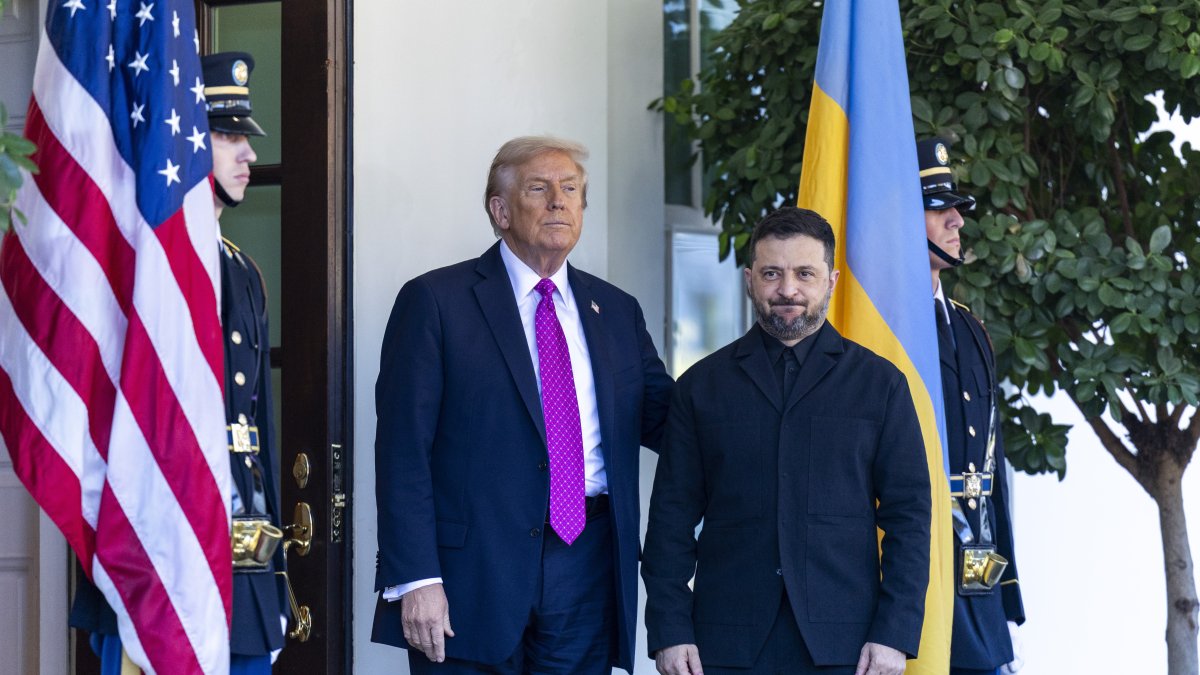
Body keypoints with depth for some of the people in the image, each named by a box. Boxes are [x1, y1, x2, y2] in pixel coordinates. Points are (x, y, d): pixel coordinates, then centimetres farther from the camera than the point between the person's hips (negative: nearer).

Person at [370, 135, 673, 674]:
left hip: (586, 567, 4)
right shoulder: (435, 301, 0)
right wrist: (414, 579, -14)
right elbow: (403, 449, -6)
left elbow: (667, 422, 16)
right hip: (473, 569, -4)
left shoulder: (616, 311, 15)